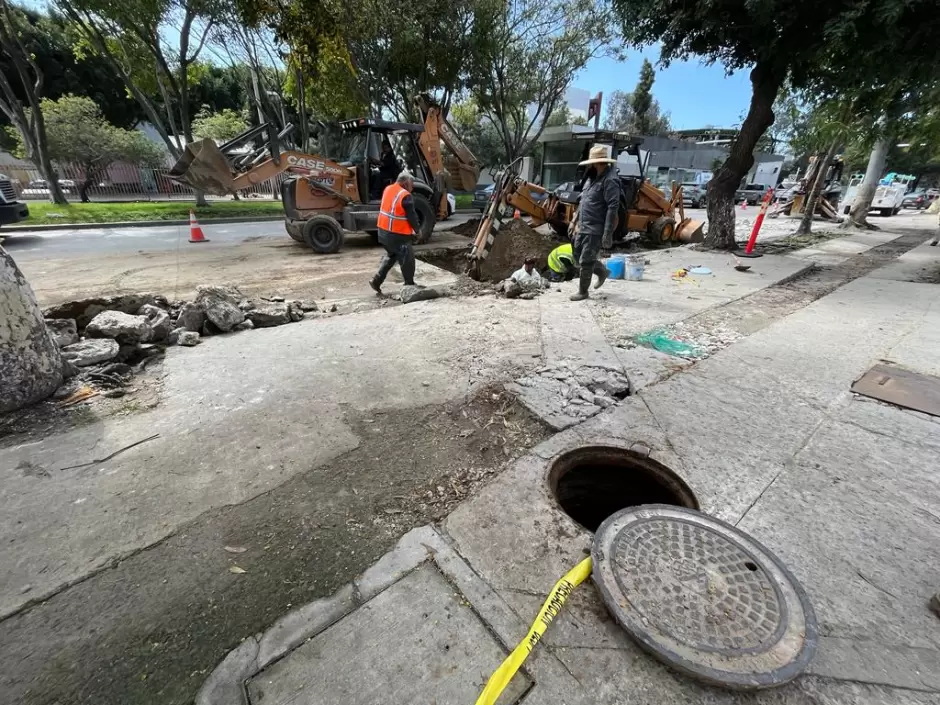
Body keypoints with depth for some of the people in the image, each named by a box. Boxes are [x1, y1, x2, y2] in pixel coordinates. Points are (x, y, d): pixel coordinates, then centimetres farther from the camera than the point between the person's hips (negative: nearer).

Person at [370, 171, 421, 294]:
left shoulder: (388, 189, 8)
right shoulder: (405, 196, -18)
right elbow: (412, 216, -14)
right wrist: (417, 229, 4)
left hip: (384, 230, 9)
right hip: (398, 234, -9)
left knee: (391, 256, 24)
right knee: (407, 259, 6)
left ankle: (376, 281, 20)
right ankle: (410, 285, 17)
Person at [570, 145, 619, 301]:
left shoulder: (610, 180, -16)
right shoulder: (596, 178, 15)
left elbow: (613, 208, -22)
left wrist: (608, 233, -26)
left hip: (595, 230, -10)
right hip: (584, 227, 10)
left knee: (585, 261, -4)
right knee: (578, 255, 19)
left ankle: (583, 291, 10)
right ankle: (602, 271, 38)